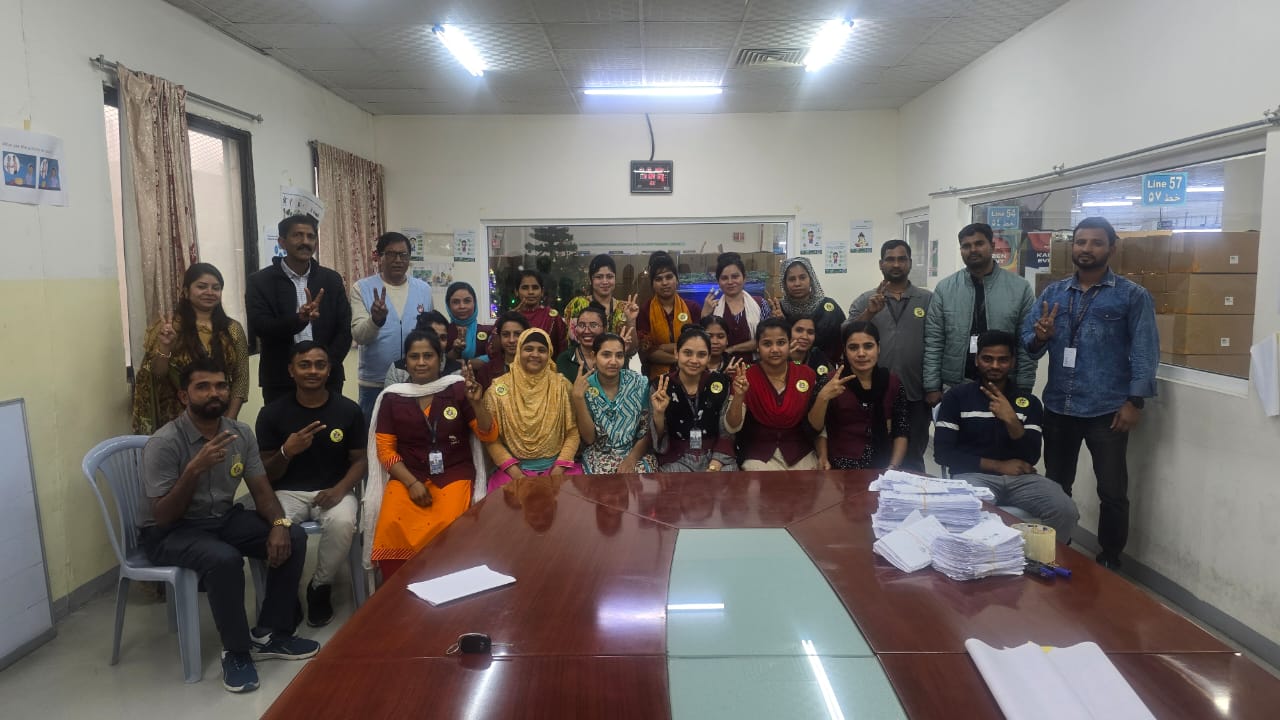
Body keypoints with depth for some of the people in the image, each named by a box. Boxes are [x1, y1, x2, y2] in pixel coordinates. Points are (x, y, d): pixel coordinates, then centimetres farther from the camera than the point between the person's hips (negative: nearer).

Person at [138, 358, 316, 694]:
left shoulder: (241, 433, -4)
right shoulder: (164, 443, -21)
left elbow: (261, 489, 1)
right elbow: (162, 517, -22)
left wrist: (279, 523, -19)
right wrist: (195, 469, -35)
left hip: (223, 518, 6)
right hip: (168, 532, -6)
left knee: (292, 537, -13)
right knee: (225, 559, -35)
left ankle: (270, 634, 2)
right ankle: (236, 650, -12)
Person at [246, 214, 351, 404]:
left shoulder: (331, 279, 7)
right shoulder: (260, 281, 0)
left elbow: (345, 329, 4)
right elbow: (259, 328, -11)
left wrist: (326, 365, -10)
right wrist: (299, 319, -28)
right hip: (281, 383, -2)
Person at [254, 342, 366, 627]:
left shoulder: (349, 410, -2)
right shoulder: (272, 413, -2)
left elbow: (360, 459, 4)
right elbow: (266, 474, 0)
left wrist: (340, 489, -16)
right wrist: (286, 452, -23)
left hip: (334, 490, 0)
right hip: (288, 491, 0)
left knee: (342, 523, -33)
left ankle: (321, 586, -3)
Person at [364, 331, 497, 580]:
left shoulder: (458, 388, 1)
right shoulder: (392, 397, 5)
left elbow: (489, 436, 0)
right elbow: (385, 449, 4)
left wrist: (476, 402, -17)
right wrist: (411, 482, -9)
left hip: (453, 475, -1)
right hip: (407, 475, 2)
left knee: (445, 529, -29)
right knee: (391, 527, -26)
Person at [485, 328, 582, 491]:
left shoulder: (562, 385, 2)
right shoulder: (499, 388, 0)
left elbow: (573, 432, 1)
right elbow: (491, 438, 0)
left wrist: (558, 471, -11)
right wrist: (516, 474, -10)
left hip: (556, 466, 1)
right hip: (514, 469, -1)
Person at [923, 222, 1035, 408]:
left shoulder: (1020, 288, -1)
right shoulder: (945, 288, 1)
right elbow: (933, 342, 0)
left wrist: (1023, 389, -4)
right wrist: (932, 387, -5)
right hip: (954, 387, 1)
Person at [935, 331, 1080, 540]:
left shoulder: (1029, 401, 11)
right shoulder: (957, 397, 4)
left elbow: (1032, 457, 2)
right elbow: (942, 452, -3)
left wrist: (1011, 419, -15)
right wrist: (998, 465, -7)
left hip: (1021, 477, 3)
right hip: (974, 475, -3)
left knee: (1066, 512, -23)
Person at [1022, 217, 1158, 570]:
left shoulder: (1133, 296, -3)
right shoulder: (1052, 292, 8)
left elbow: (1145, 351, -7)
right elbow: (1025, 341, 5)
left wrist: (1135, 401, -14)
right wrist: (1039, 337, -18)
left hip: (1107, 410, -4)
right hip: (1058, 408, 4)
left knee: (1112, 492, 6)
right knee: (1055, 486, 17)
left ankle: (1109, 561, 23)